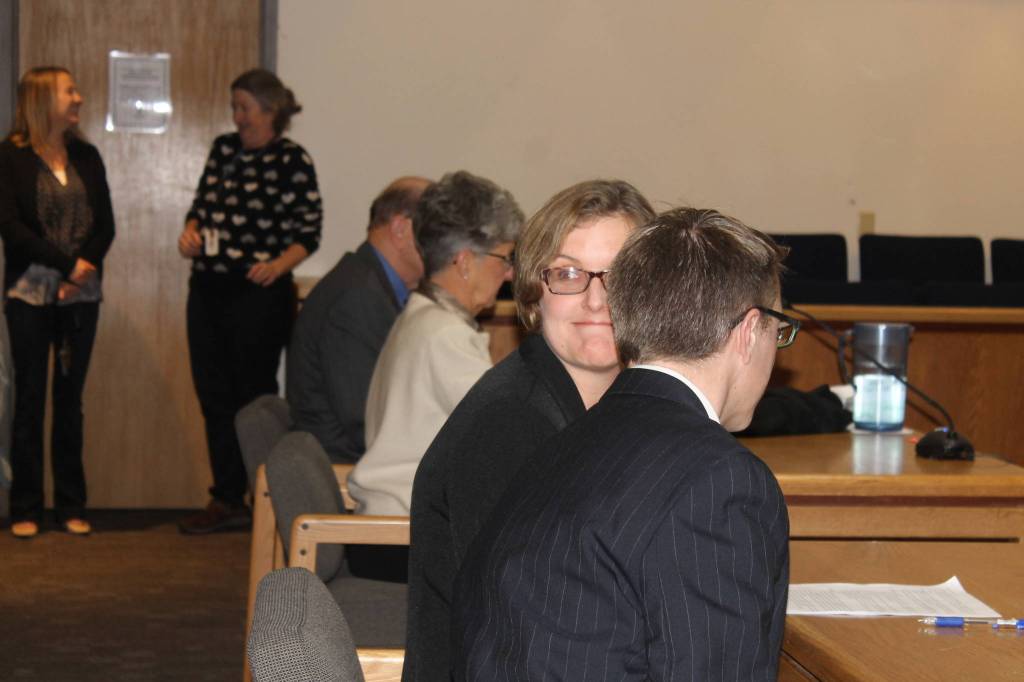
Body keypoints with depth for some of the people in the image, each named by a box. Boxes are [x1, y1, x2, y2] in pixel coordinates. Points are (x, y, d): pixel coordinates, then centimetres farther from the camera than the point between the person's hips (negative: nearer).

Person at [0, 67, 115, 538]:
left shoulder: (86, 156, 10)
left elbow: (105, 224, 7)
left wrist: (85, 267, -10)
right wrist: (68, 264, -15)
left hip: (81, 295, 3)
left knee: (71, 399, 7)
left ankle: (72, 507, 12)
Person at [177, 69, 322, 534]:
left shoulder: (293, 160, -7)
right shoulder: (224, 149, 10)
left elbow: (309, 233, -6)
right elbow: (200, 206, 19)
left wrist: (278, 265, -23)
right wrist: (190, 231, -3)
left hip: (259, 294, -6)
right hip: (208, 290, 6)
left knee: (255, 396, 0)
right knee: (214, 396, 9)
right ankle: (226, 501, 19)